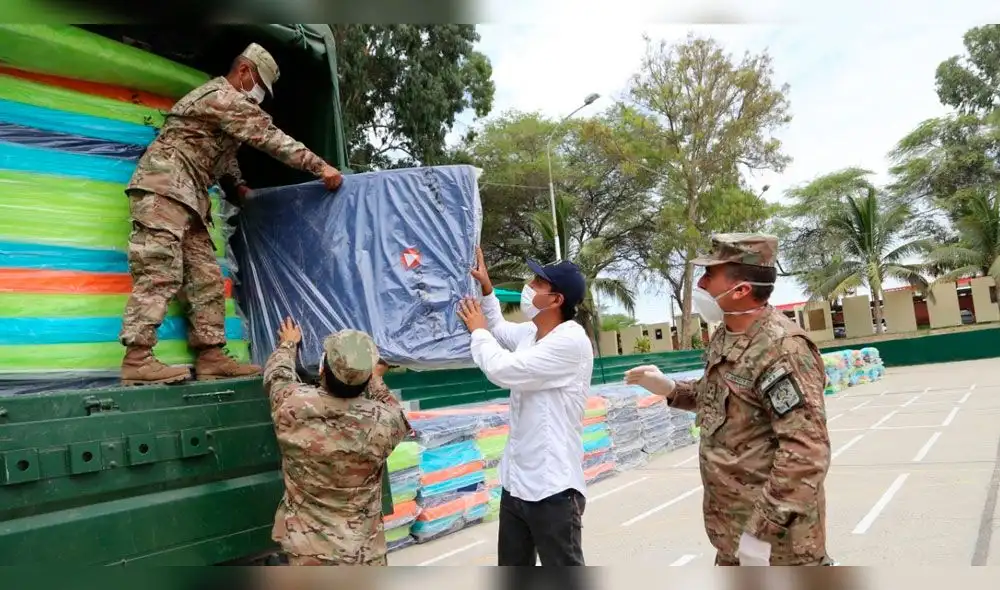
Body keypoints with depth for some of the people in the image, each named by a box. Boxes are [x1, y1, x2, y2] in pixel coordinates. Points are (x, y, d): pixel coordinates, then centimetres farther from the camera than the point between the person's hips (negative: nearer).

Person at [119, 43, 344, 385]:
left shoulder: (226, 102, 26)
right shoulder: (224, 97, -8)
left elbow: (224, 153, 36)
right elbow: (271, 139, -15)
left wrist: (240, 187, 25)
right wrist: (320, 167, -16)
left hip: (185, 198, 11)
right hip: (163, 189, -11)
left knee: (206, 277, 3)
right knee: (160, 274, -19)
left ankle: (211, 357, 1)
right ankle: (137, 360, -22)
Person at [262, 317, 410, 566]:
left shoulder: (292, 406, -18)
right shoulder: (382, 422, -21)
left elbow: (276, 374, 6)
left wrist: (288, 344, 26)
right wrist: (376, 380, 21)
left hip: (306, 549, 1)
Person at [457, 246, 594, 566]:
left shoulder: (571, 341, -20)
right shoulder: (529, 332, 7)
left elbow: (503, 369, -24)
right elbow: (499, 328, 30)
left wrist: (478, 330, -6)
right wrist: (486, 286, 16)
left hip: (552, 490, -9)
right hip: (515, 483, 9)